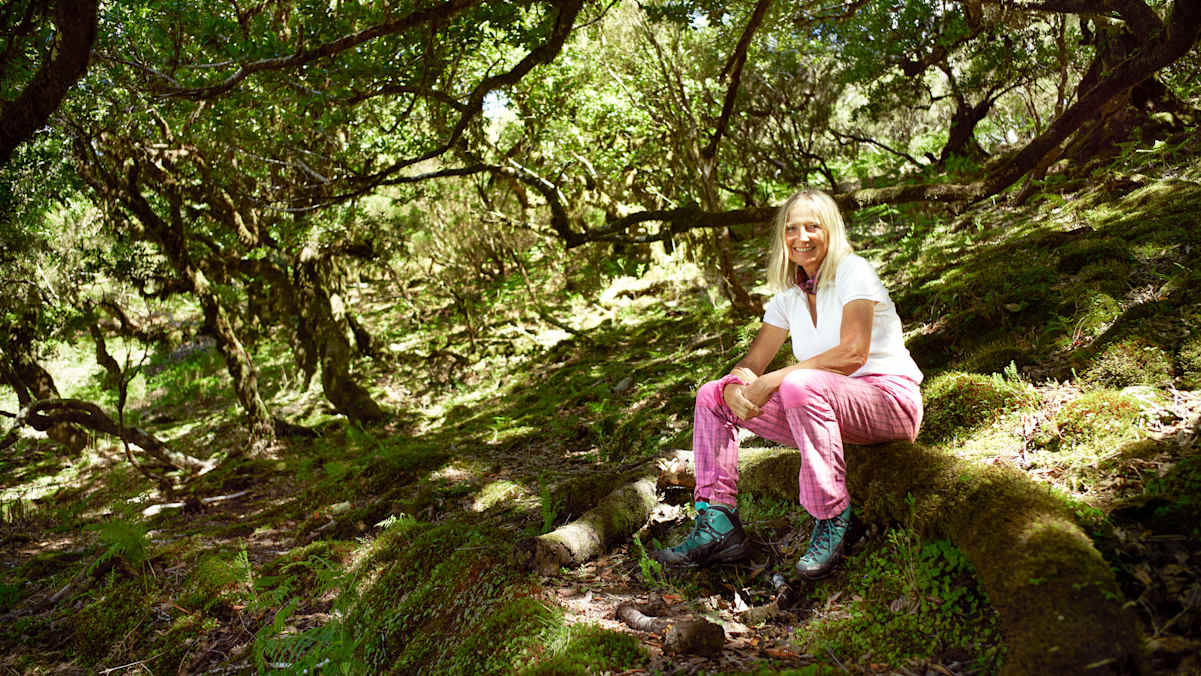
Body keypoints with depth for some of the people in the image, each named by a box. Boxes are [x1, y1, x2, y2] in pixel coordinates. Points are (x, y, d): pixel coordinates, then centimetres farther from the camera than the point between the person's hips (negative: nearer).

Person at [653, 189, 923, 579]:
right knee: (712, 396, -4)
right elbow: (751, 364, 8)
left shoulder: (853, 272, -9)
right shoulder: (789, 293, 10)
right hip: (826, 411, 7)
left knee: (800, 385, -38)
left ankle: (833, 521, -24)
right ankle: (718, 525, -8)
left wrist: (773, 381, -26)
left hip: (889, 400, -7)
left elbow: (852, 353, -24)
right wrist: (735, 387, -17)